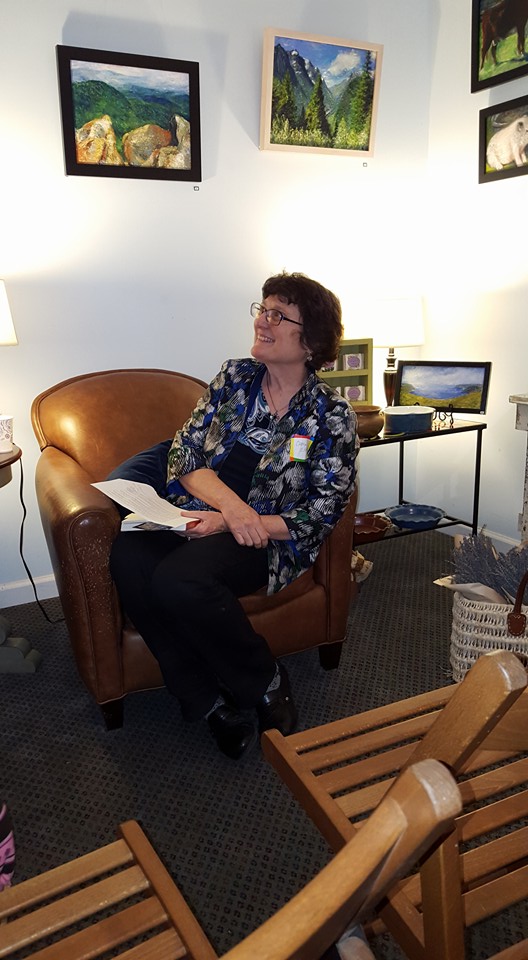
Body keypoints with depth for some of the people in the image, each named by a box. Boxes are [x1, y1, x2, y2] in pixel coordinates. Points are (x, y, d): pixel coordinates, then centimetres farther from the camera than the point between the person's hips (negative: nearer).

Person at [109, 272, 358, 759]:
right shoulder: (235, 376, 7)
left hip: (268, 538, -4)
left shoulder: (332, 415, -3)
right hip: (202, 514, 5)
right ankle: (209, 701, -13)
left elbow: (319, 516, -7)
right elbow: (184, 454, 1)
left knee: (178, 579, -32)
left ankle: (265, 682, -6)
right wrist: (232, 503, -20)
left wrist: (230, 521, -18)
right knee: (128, 557, -26)